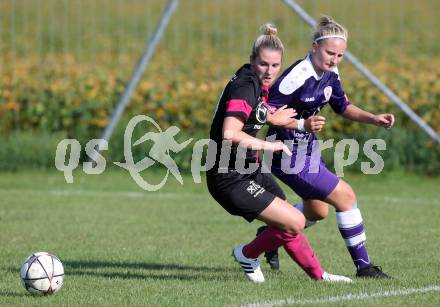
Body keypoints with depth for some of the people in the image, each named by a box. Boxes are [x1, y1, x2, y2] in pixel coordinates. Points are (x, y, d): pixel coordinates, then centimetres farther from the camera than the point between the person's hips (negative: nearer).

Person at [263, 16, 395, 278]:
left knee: (318, 212, 23)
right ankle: (363, 266, -3)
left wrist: (374, 118, 2)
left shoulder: (330, 74, 0)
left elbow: (343, 107, 16)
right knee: (345, 196, -11)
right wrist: (302, 124, -35)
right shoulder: (297, 77, -27)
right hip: (289, 156, -10)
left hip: (307, 150, 10)